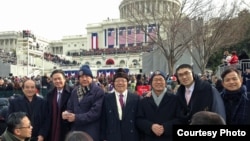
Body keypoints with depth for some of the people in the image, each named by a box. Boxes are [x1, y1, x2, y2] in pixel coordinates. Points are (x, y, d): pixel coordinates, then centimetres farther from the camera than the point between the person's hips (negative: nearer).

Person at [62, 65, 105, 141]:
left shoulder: (98, 91, -9)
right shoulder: (75, 91, 10)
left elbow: (95, 112, -17)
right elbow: (70, 108, 14)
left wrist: (76, 117, -19)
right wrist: (67, 113, -9)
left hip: (91, 133, -5)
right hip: (75, 131, 5)